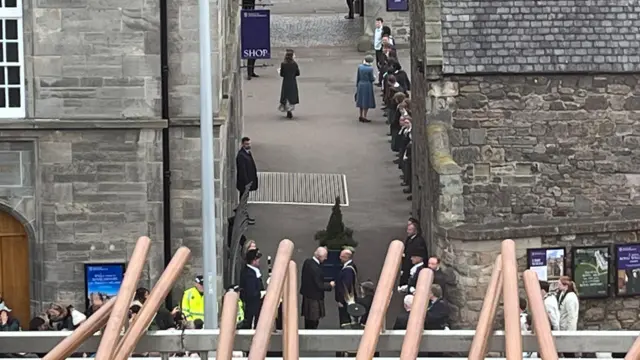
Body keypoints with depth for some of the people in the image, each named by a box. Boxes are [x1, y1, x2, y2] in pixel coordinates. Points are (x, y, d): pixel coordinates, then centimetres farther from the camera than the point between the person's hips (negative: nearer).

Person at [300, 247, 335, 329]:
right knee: (313, 322, 2)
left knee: (308, 323, 19)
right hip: (314, 298, -9)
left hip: (306, 295, 9)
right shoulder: (315, 268, -28)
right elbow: (319, 286, -22)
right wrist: (330, 285, -5)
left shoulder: (307, 262, 0)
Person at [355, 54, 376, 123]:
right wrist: (374, 78, 10)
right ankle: (364, 117, 7)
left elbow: (358, 77, 1)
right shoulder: (370, 68, -18)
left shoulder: (360, 67, -6)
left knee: (361, 100, 18)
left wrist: (357, 85, 12)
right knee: (366, 101, 6)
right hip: (368, 86, -5)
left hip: (360, 85, 5)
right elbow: (371, 79, -12)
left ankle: (361, 116, 26)